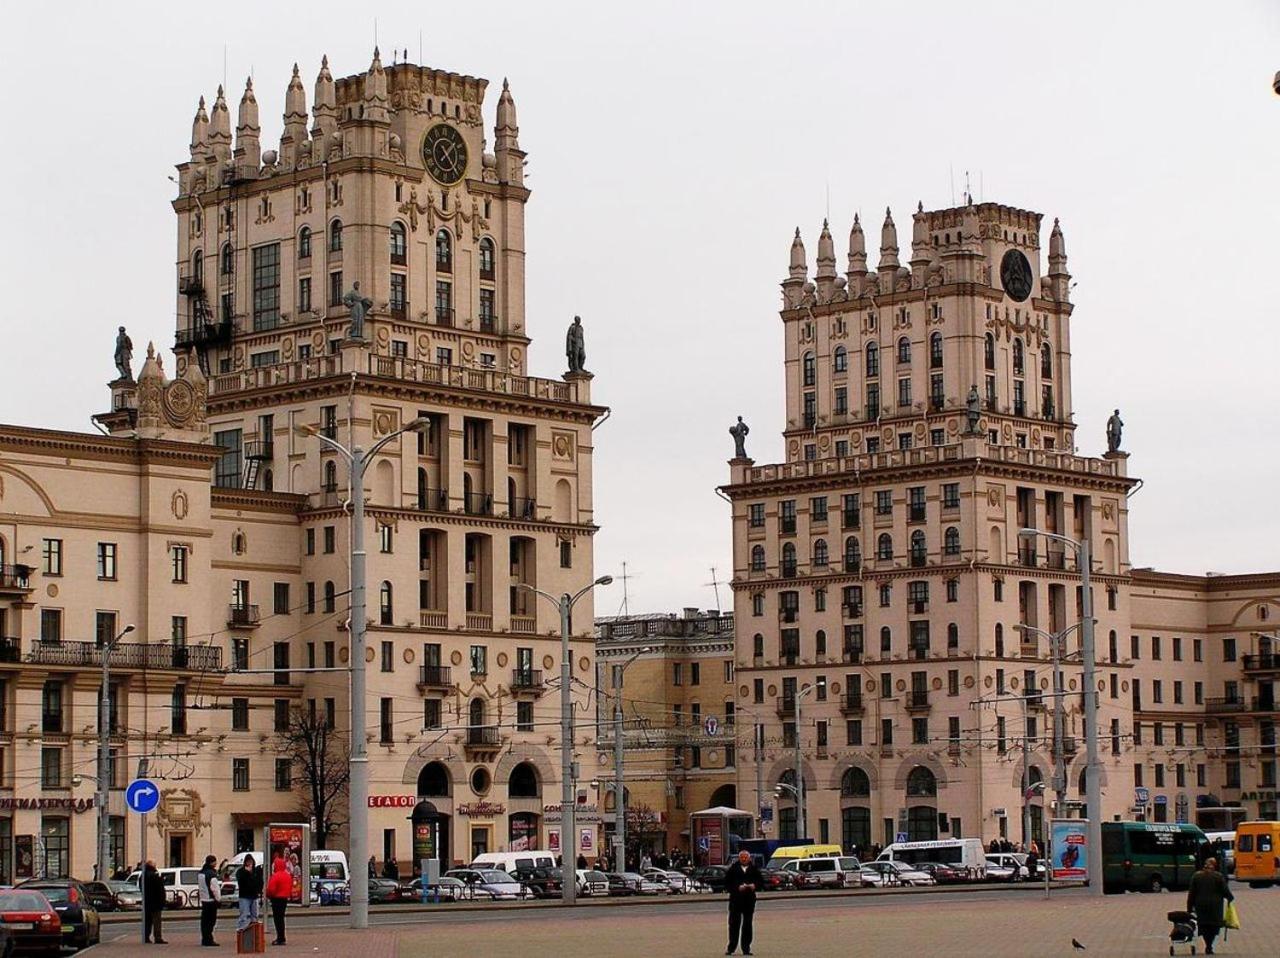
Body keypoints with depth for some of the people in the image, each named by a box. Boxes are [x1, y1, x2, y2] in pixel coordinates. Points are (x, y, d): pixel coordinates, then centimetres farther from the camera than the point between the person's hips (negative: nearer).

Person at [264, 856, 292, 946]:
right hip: (285, 898, 8)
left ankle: (280, 939, -8)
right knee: (281, 918, 17)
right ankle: (281, 938, 21)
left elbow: (271, 889, -20)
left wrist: (268, 896, -3)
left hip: (277, 898, -8)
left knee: (277, 918, -5)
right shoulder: (288, 876, 10)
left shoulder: (275, 876, -17)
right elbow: (290, 888, 15)